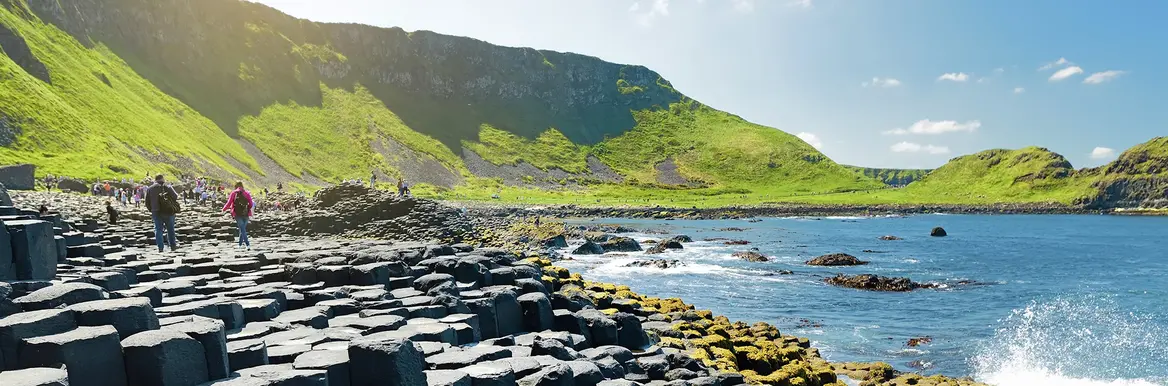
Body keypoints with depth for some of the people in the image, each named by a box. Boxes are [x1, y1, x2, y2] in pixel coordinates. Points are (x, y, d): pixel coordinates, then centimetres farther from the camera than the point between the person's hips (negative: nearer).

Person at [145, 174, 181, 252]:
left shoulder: (149, 189, 5)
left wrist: (152, 210, 19)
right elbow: (175, 197, -10)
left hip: (156, 213, 2)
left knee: (158, 229, 6)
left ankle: (160, 247, 0)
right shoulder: (167, 187, -4)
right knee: (170, 229, 12)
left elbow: (147, 202, 6)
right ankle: (173, 246, 18)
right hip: (168, 212, -1)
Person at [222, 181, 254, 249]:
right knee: (242, 229, 19)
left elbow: (229, 203, 0)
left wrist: (224, 209, 19)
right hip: (246, 214, 3)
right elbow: (251, 204, 2)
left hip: (237, 214, -3)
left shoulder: (234, 193, 1)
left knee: (242, 229, -6)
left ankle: (248, 244, -19)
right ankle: (240, 243, 29)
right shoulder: (247, 193, 5)